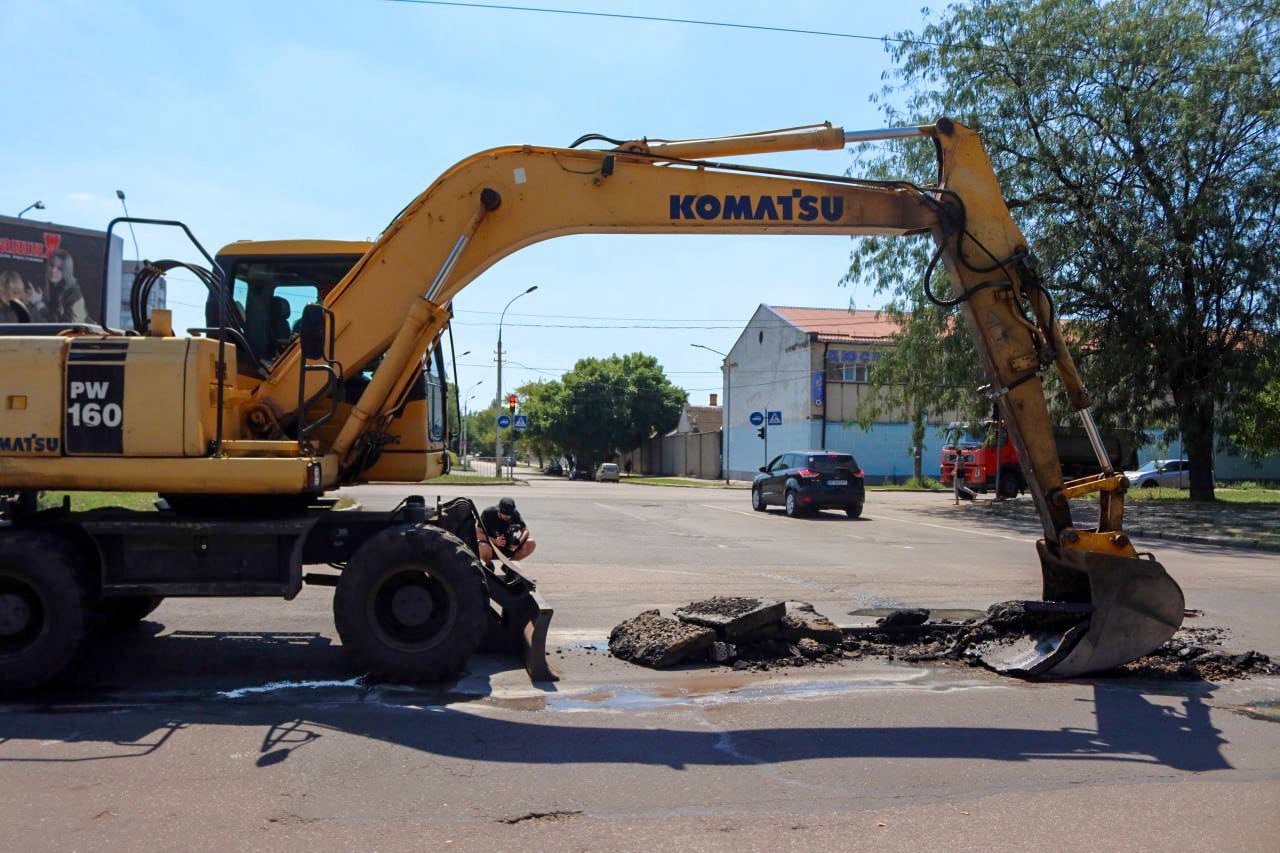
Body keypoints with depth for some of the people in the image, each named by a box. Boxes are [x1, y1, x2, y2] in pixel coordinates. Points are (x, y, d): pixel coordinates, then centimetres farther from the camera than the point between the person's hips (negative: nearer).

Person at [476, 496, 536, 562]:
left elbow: (525, 531, -3)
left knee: (531, 544, -18)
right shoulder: (488, 513, -16)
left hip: (509, 547, 3)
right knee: (485, 549, -39)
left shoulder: (515, 514, -6)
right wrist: (494, 541, -32)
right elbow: (478, 534, -17)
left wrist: (518, 543, -25)